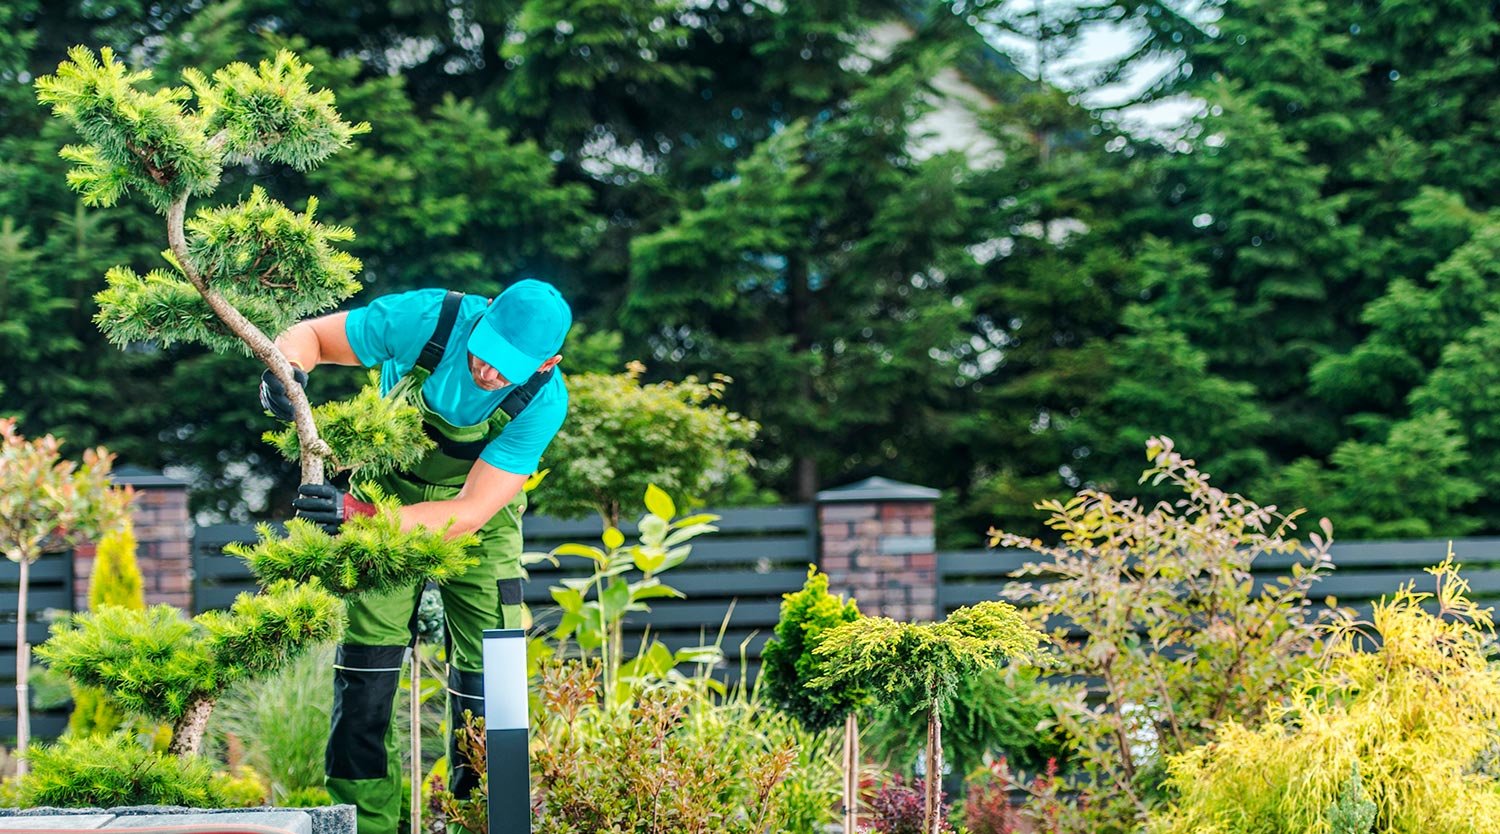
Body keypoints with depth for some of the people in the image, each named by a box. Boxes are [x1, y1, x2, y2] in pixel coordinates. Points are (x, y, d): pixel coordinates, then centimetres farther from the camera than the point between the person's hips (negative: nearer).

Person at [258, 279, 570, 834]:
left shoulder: (543, 401, -28)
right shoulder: (428, 320, -30)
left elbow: (470, 513, -30)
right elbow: (307, 335, -17)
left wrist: (361, 517, -42)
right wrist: (284, 374, -41)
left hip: (476, 517, 0)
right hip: (386, 493, 0)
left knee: (486, 682, -6)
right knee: (366, 670, -8)